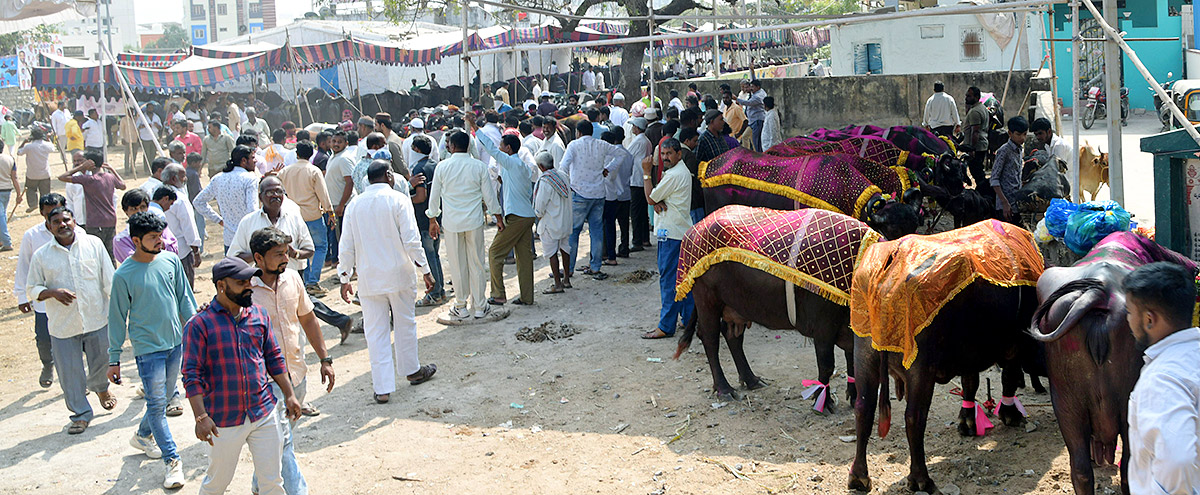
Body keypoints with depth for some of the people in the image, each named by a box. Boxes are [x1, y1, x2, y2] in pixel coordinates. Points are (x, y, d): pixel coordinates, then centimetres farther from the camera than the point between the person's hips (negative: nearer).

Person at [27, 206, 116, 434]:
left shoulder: (93, 244, -1)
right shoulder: (41, 256, -1)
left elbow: (109, 280, 4)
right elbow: (32, 289, 5)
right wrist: (53, 292, -15)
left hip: (97, 319, 0)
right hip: (62, 326, 0)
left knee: (102, 363, 15)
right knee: (70, 372, 3)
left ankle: (100, 388, 49)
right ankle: (81, 413, 22)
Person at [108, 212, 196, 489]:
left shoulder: (170, 261, 0)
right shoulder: (124, 276, -12)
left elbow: (184, 298, 10)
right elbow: (117, 318, -5)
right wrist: (114, 359, -3)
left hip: (176, 341, 5)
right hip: (147, 346, -5)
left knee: (165, 396, 17)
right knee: (157, 404, -5)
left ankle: (143, 436, 42)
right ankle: (172, 461, 0)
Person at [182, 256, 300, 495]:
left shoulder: (259, 315, 4)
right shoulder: (199, 325, -11)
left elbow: (274, 358, 13)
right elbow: (192, 375, -12)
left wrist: (289, 394, 11)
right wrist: (200, 417, -18)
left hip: (265, 414, 4)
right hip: (224, 420, -3)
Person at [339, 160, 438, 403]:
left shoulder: (354, 205, 4)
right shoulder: (398, 200, -8)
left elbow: (347, 246, 6)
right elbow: (411, 240, -13)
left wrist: (345, 278, 14)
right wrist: (425, 270, -6)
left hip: (368, 278, 3)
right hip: (398, 274, -2)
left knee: (376, 331, 5)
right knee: (405, 323, 15)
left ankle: (382, 387, 5)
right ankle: (412, 370, 31)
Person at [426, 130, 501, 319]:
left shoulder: (442, 166, -6)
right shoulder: (479, 166, -5)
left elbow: (434, 195, 2)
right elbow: (489, 195, 1)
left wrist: (433, 220, 15)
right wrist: (498, 217, 14)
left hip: (452, 222, 0)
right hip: (474, 222, 1)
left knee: (457, 265, 8)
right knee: (476, 263, 8)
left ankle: (461, 307, 16)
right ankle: (479, 306, 13)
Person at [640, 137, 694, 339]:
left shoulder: (675, 175, -17)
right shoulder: (682, 172, 17)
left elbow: (650, 198, -10)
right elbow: (653, 197, 14)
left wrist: (646, 173, -4)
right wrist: (657, 202, -9)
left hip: (672, 234, -11)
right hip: (682, 232, 11)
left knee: (669, 279, -7)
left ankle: (666, 326, -5)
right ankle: (689, 317, 20)